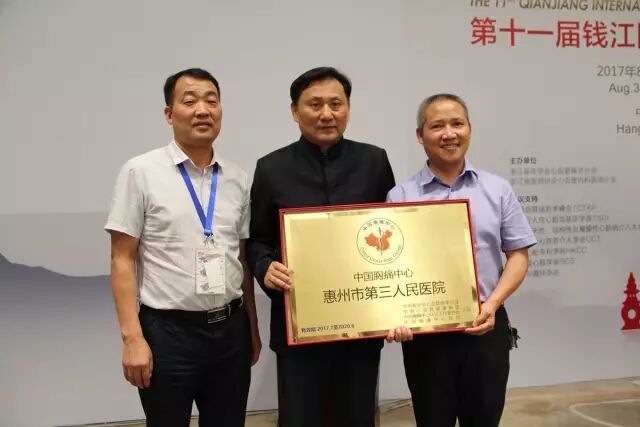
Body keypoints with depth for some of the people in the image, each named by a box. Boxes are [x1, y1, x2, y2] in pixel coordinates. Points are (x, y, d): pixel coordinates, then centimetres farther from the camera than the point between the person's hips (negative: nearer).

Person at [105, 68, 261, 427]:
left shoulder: (239, 179, 5)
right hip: (168, 331, -4)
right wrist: (133, 337, -12)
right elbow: (123, 259, -7)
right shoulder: (141, 172, -7)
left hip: (230, 330, 4)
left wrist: (253, 329, 14)